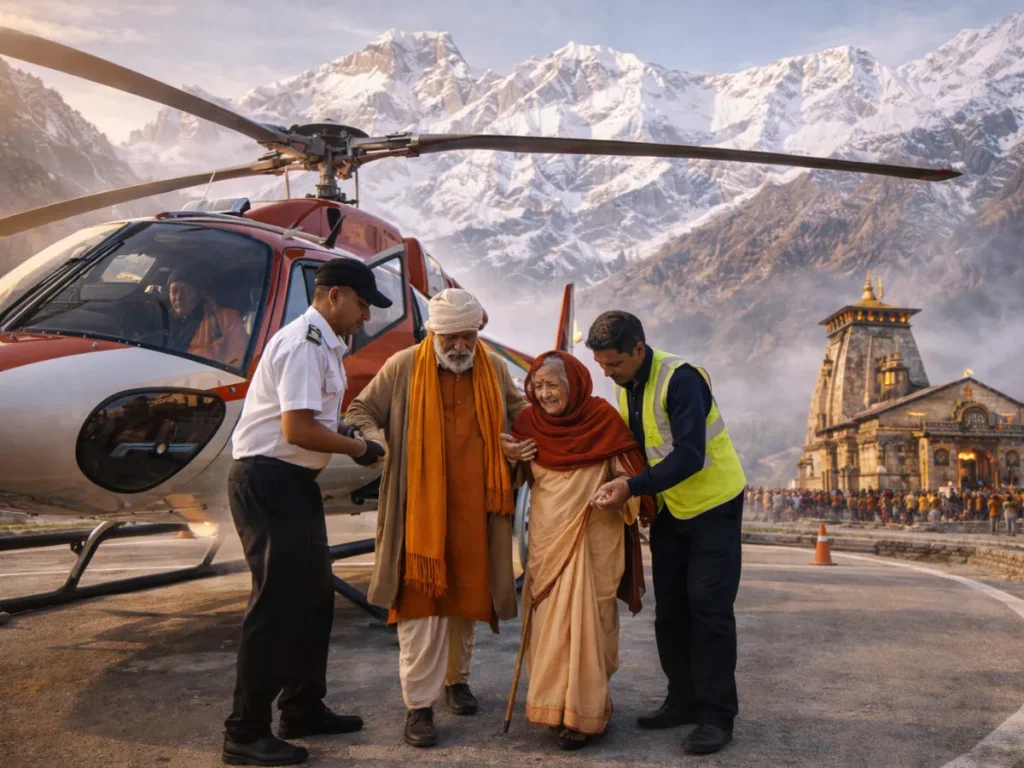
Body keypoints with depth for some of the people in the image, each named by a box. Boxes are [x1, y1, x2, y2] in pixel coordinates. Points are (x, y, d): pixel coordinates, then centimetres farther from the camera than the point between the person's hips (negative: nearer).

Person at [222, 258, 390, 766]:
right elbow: (296, 429, -25)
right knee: (276, 602, -5)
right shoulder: (304, 344, -18)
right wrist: (359, 448, -14)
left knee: (313, 596, 16)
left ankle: (303, 709, 31)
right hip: (268, 482, -10)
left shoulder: (323, 344, 14)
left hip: (293, 482, 11)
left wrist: (352, 443, 6)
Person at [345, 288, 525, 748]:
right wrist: (377, 443, -14)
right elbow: (360, 411, 5)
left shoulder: (494, 369, 7)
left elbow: (521, 415, 23)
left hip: (476, 507, 4)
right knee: (421, 600, -4)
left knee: (467, 595, 15)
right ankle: (419, 704, 7)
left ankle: (456, 678, 36)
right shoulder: (403, 367, -3)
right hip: (421, 507, -3)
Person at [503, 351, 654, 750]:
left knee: (586, 616, -2)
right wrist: (508, 457, -11)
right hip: (548, 533, 3)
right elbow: (520, 477, 10)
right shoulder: (528, 421, -2)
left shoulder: (602, 417, -10)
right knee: (550, 618, 7)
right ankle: (555, 702, 21)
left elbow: (629, 469, -4)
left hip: (594, 534, -3)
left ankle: (583, 711, 7)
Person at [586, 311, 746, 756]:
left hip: (713, 504, -7)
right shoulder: (625, 387, 0)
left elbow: (689, 456, -31)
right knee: (669, 610, 8)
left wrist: (633, 487, -35)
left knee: (709, 609, -7)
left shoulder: (681, 380, -25)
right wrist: (632, 491, -2)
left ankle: (717, 716, 2)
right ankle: (683, 702, 19)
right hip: (668, 510, 8)